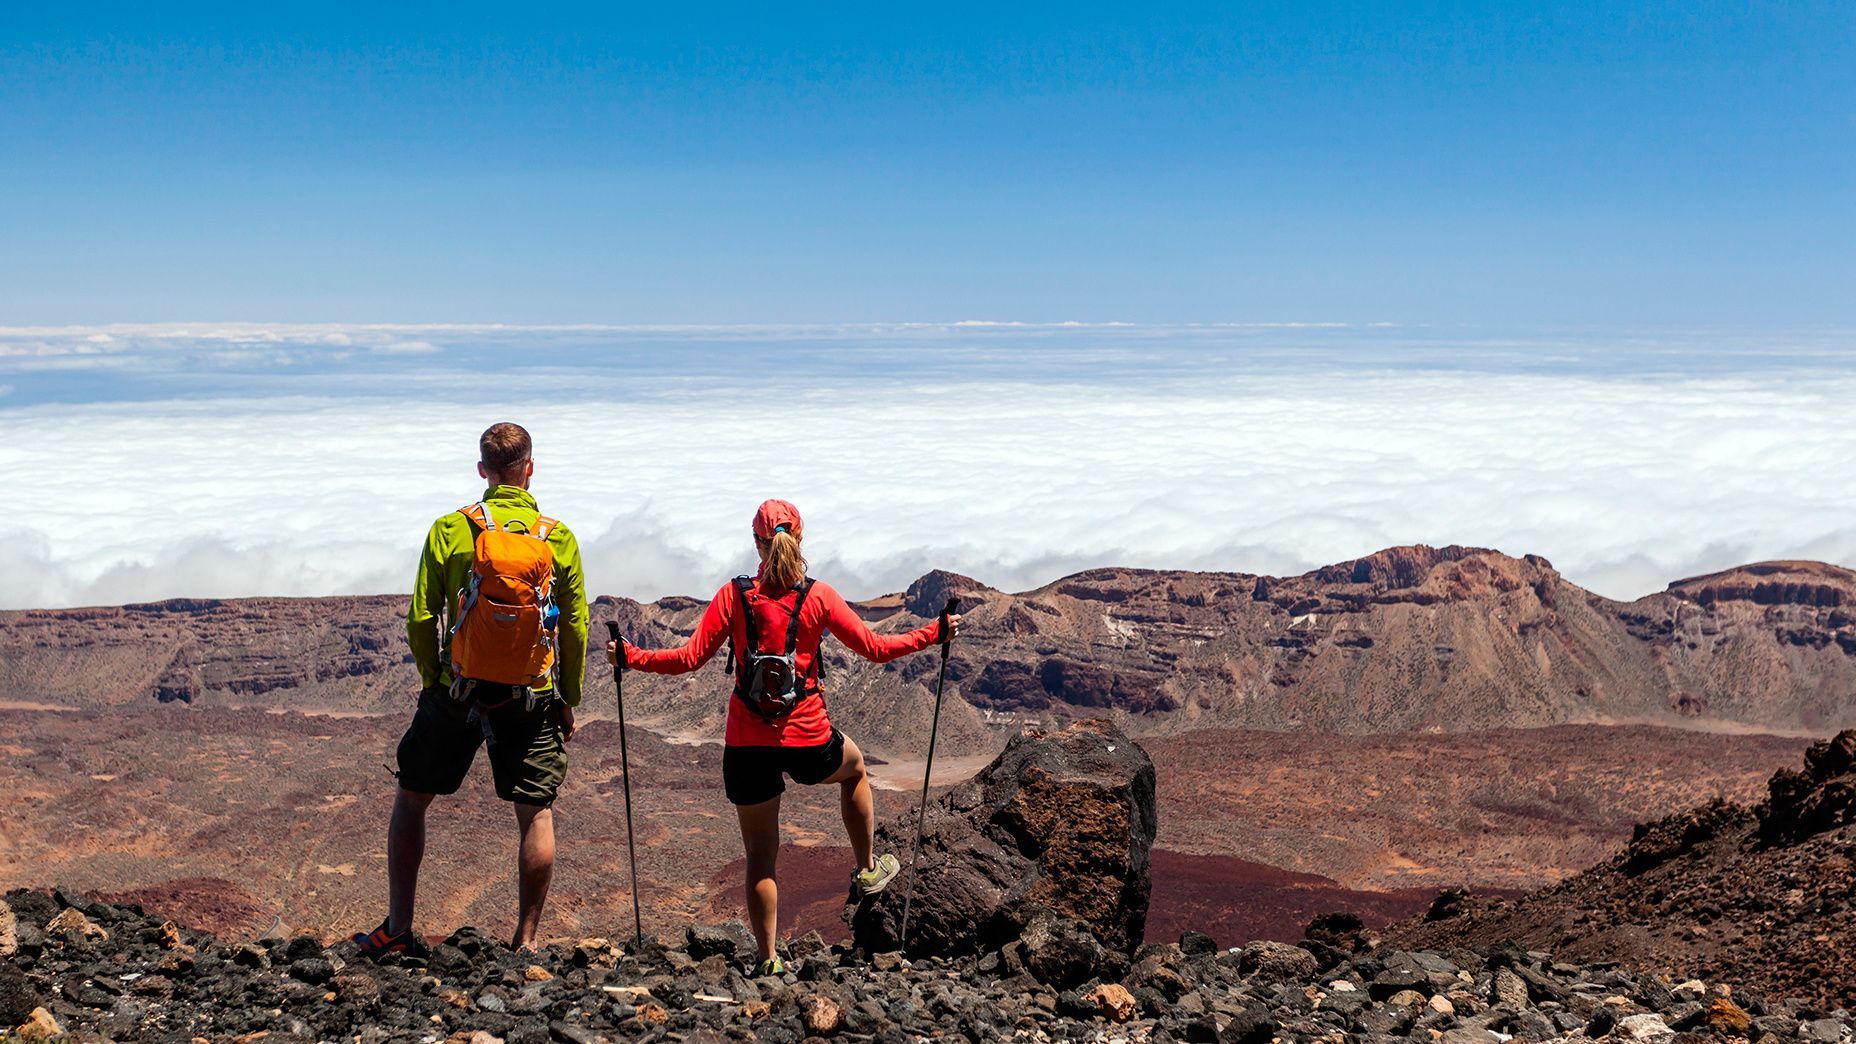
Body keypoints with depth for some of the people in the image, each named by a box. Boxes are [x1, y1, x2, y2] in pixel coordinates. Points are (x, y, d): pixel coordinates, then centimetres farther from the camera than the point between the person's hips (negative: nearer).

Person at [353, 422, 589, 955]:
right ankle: (526, 941, 11)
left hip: (457, 691, 0)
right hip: (533, 699, 0)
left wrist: (432, 681, 11)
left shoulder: (449, 530, -5)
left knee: (410, 800, 15)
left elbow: (421, 619, -4)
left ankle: (398, 928, 14)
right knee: (536, 814, 9)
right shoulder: (559, 538, -3)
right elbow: (575, 627, 0)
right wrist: (568, 701, 10)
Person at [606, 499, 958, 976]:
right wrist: (935, 633, 10)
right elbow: (875, 648, -2)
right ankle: (866, 869, 43)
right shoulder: (819, 596, -6)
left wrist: (629, 657, 5)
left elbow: (689, 657, -7)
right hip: (809, 743, 0)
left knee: (760, 858, 13)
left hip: (747, 746, 1)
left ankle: (769, 961, 14)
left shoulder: (733, 595, -5)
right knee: (854, 767, 35)